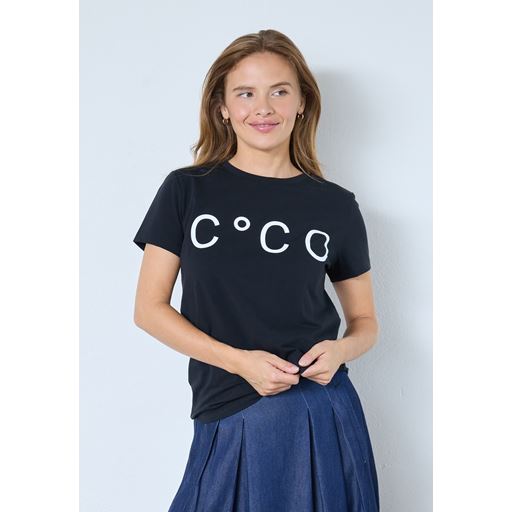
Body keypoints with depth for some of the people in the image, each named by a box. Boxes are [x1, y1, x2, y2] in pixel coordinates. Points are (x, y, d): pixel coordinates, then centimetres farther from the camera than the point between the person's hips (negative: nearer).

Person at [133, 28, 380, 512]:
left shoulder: (336, 206, 3)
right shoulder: (186, 190, 0)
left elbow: (364, 320, 12)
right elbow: (149, 308, -1)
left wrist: (341, 349, -11)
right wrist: (239, 360, -13)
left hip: (322, 416, 1)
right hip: (228, 422, -1)